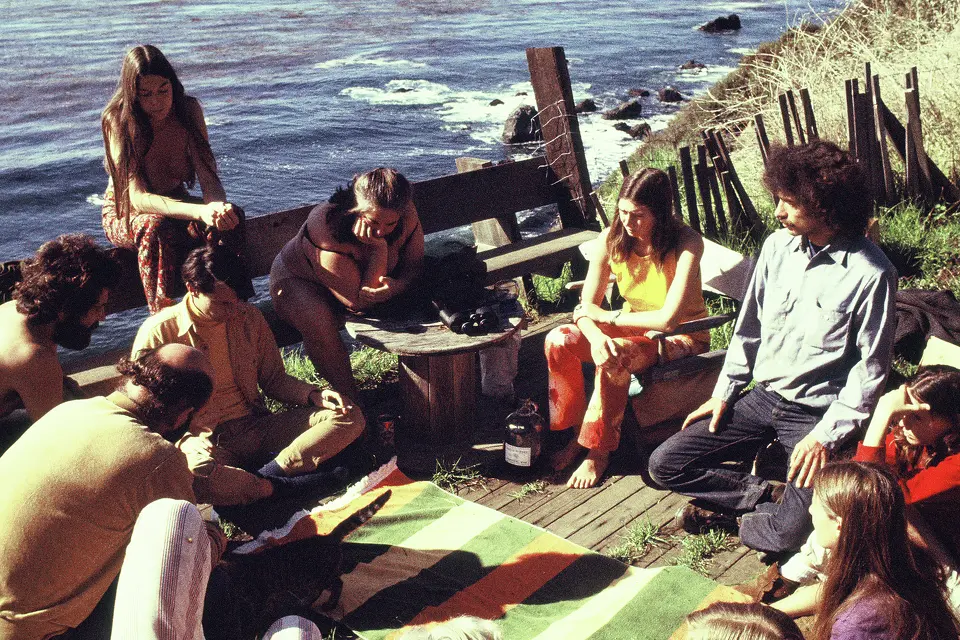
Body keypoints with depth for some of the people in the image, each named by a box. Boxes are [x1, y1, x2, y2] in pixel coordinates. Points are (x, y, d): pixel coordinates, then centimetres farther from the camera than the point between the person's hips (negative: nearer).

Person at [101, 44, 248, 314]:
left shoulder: (188, 109, -12)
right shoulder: (118, 120, -22)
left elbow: (209, 176, -15)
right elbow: (137, 196, -32)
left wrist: (219, 206, -40)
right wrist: (199, 211, -48)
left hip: (175, 202, 3)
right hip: (126, 212, -3)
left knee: (229, 218, -28)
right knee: (156, 227, -39)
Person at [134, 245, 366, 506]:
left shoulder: (249, 317, 9)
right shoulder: (158, 332, -4)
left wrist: (313, 395, -4)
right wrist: (183, 441, -23)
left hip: (257, 429, 5)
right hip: (205, 443, -4)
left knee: (350, 417, -14)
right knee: (195, 473, -43)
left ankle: (270, 473, -29)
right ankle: (279, 485, -22)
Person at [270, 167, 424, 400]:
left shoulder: (406, 214, -24)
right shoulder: (328, 226, -39)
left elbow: (414, 264, -12)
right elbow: (359, 302, -37)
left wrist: (396, 285, -35)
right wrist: (379, 248, -43)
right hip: (300, 280, -5)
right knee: (320, 325, -39)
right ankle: (351, 399, -22)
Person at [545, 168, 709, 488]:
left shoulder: (687, 243, -25)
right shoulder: (611, 239, -11)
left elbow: (668, 318, -32)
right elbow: (586, 306, -11)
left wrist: (608, 316, -21)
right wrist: (596, 336, -34)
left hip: (681, 335, -5)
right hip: (634, 327, 5)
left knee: (613, 361, -34)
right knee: (558, 341, -19)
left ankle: (599, 452, -14)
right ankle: (578, 432, -2)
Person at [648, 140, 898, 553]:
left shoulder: (871, 273, -17)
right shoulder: (778, 246, 1)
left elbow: (870, 368, -11)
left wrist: (827, 434, -16)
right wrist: (723, 393, 9)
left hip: (818, 412, -5)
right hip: (763, 396, 5)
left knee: (790, 532, -21)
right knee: (664, 465, -4)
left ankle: (733, 501, 9)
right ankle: (770, 494, 2)